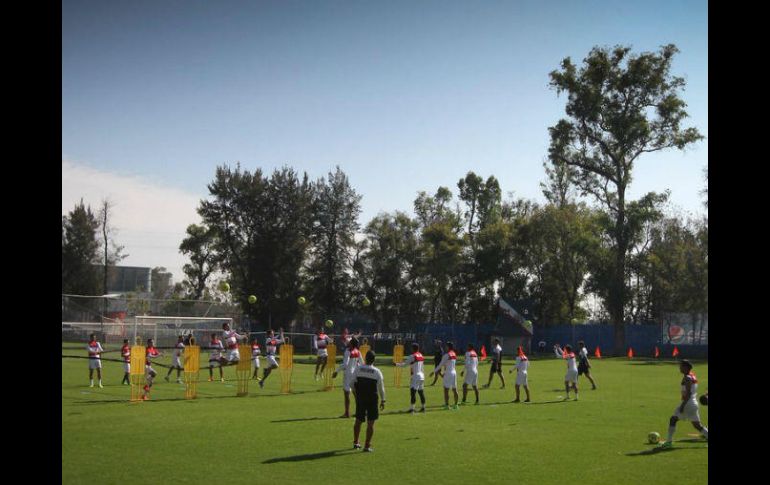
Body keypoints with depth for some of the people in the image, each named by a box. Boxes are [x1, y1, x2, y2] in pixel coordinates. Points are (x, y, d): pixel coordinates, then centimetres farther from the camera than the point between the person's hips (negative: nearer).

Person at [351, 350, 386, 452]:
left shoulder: (357, 369, -4)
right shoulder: (377, 372, -9)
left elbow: (352, 383, 1)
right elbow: (381, 388, -5)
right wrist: (383, 400, 7)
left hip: (360, 398, 3)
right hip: (372, 400, -3)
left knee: (358, 421, 17)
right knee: (370, 423, 4)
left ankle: (356, 443, 29)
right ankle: (367, 446, 4)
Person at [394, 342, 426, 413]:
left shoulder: (412, 356, -11)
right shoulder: (421, 356, 12)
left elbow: (404, 364, -10)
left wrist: (396, 364, 2)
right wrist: (407, 360, 32)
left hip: (415, 376, -8)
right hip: (422, 375, 8)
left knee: (413, 392, -7)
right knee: (421, 392, 14)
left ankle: (412, 408, -11)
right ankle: (423, 407, 18)